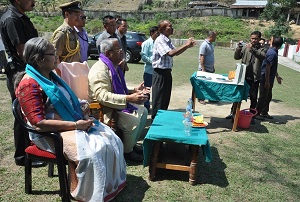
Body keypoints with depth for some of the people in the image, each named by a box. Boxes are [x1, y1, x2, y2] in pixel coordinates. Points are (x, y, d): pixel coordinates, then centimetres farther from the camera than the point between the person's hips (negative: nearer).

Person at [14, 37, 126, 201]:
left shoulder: (51, 75, 10)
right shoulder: (29, 85, -18)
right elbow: (39, 123, -25)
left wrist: (80, 106, 4)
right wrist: (75, 125, -25)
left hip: (73, 123, 9)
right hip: (50, 133, -9)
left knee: (110, 140, -2)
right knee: (90, 151, -27)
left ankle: (111, 183, 11)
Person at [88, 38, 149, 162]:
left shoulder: (115, 66, 12)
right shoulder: (100, 69, -20)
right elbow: (103, 96, -33)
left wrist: (134, 91, 6)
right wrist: (128, 98, -39)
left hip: (117, 104, 10)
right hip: (105, 110, -10)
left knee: (143, 112, 10)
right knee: (132, 120, -26)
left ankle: (131, 144, 20)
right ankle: (127, 151, -1)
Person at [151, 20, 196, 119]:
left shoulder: (168, 40, 13)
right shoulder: (160, 40, -16)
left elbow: (176, 52, 18)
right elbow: (171, 53, -29)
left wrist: (187, 46, 5)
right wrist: (186, 45, -22)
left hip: (167, 72, 9)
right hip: (160, 73, -9)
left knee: (166, 98, 17)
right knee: (158, 100, 0)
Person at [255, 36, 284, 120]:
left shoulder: (273, 52, 11)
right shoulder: (272, 53, -20)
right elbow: (267, 68, -23)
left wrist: (277, 76, 29)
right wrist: (267, 81, -22)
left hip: (270, 79, 10)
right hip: (266, 79, -10)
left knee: (268, 97, 17)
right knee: (263, 97, 0)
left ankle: (264, 112, 28)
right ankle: (257, 113, 11)